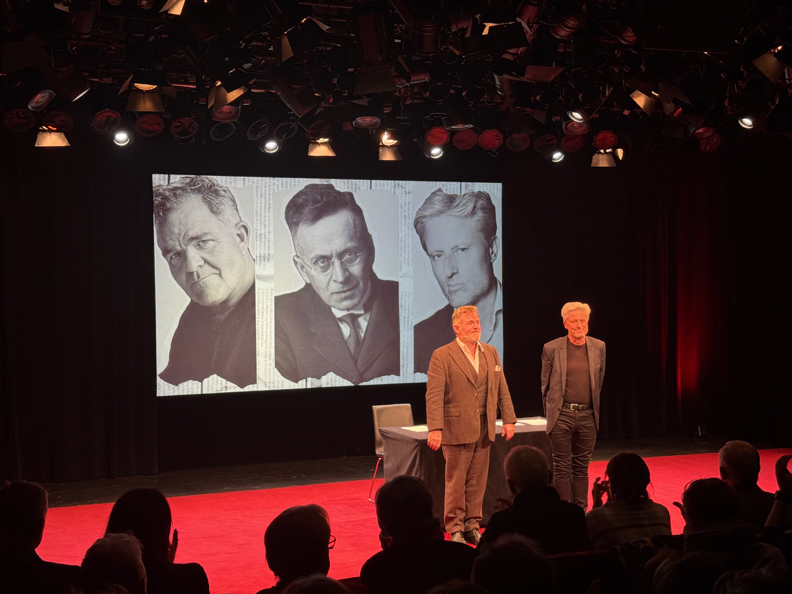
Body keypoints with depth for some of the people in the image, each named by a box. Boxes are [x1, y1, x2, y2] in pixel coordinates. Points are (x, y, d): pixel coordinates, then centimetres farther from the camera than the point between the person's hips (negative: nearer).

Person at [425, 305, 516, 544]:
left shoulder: (491, 352, 10)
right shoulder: (442, 356, -7)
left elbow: (502, 389, 14)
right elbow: (434, 396, -13)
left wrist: (509, 419, 7)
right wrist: (435, 429, -21)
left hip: (484, 429, 5)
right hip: (457, 430, -5)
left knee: (477, 481, 9)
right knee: (455, 481, 2)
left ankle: (472, 526, 19)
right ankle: (455, 530, 10)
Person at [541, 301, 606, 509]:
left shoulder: (598, 347, 4)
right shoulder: (552, 348, -4)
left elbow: (598, 382, 14)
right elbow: (545, 385, 5)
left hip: (587, 416, 3)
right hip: (561, 416, -2)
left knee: (581, 468, 10)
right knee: (562, 469, 1)